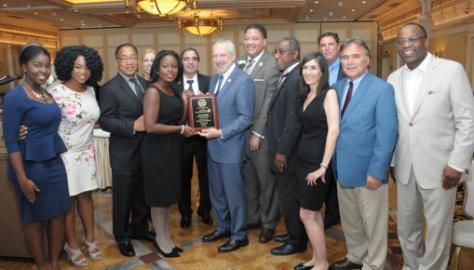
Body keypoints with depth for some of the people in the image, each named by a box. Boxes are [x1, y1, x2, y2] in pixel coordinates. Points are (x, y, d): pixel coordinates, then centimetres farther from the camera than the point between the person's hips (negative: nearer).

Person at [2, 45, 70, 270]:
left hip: (55, 162, 6)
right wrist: (22, 178, -17)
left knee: (58, 214, 13)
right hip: (31, 165, -6)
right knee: (35, 219, 11)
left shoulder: (47, 93, 7)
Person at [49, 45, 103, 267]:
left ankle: (89, 238, 31)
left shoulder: (90, 91, 1)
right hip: (65, 154, -5)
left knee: (86, 195, 15)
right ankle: (72, 245, 26)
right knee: (69, 200, 8)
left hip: (87, 151, 5)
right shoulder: (57, 92, -18)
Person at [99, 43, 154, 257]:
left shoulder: (145, 84, 8)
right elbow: (105, 121, -16)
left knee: (142, 194, 18)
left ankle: (139, 228, 38)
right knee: (123, 197, 10)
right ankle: (122, 236, 29)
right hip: (124, 152, -5)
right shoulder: (110, 88, -11)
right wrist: (133, 126, -26)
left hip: (146, 149, 6)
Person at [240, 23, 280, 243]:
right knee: (248, 178, 16)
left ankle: (268, 223, 24)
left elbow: (269, 103, -12)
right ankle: (251, 217, 32)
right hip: (241, 130, 5)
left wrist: (257, 133, -13)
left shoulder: (272, 65, -10)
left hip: (261, 133, -5)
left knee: (266, 179, 7)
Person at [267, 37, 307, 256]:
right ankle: (294, 233, 36)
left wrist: (282, 151, -20)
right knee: (288, 195, 20)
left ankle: (297, 241, 21)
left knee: (290, 197, 4)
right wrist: (278, 149, 15)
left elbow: (293, 120, -24)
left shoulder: (297, 78, -19)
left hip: (287, 152, -9)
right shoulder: (287, 76, 13)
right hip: (282, 149, 9)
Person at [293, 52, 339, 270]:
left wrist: (323, 166, -20)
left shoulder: (329, 93, -11)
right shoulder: (304, 95, 11)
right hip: (302, 158, 7)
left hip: (317, 161, -7)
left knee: (306, 214, -1)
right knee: (313, 212, 15)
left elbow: (334, 130, -19)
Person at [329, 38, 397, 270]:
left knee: (373, 224, 11)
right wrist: (334, 163, 3)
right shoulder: (337, 87, 7)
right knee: (349, 221, 21)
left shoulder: (382, 89, -11)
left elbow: (387, 134, -16)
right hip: (343, 169, 6)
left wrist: (377, 171, -20)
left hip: (368, 171, -6)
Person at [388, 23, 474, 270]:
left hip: (438, 168, -4)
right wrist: (390, 161, 10)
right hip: (404, 169, 4)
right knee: (406, 226, 16)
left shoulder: (451, 70, -6)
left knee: (437, 229, 9)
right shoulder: (394, 78, 7)